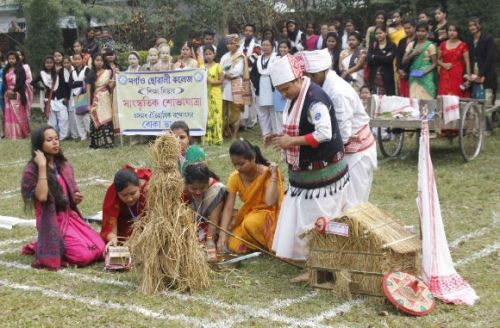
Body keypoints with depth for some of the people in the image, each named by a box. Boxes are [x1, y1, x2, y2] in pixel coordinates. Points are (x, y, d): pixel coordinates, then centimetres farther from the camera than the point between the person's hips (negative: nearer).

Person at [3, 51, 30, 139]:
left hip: (17, 94, -5)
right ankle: (10, 134, 6)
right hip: (8, 95, 5)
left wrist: (13, 91, -16)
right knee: (9, 115, 3)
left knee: (18, 114, -5)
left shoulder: (20, 70, -3)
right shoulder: (6, 70, 14)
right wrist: (7, 91, -5)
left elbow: (22, 82, -10)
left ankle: (20, 134, 0)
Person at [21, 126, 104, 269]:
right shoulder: (31, 170, -11)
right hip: (52, 223, -7)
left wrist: (77, 198, -6)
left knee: (100, 249, -6)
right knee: (84, 255, -20)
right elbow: (42, 196, -28)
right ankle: (46, 247, 5)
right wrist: (42, 167, -24)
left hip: (70, 217, 7)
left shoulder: (65, 165, 8)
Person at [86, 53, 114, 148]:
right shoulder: (91, 75, 5)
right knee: (96, 120, -3)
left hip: (106, 99, 0)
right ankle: (97, 143, 0)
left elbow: (111, 88, 9)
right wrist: (89, 103, -3)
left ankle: (107, 141, -4)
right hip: (95, 100, 0)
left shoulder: (108, 72, 7)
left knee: (106, 119, -6)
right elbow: (88, 90, 3)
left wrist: (112, 84, -13)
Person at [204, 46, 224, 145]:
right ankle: (207, 138, 3)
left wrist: (211, 82, -17)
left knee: (216, 114, -6)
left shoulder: (217, 66, 0)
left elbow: (221, 80, -4)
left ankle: (217, 138, -4)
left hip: (215, 93, -4)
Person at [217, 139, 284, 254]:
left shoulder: (267, 173, -21)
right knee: (234, 246, -16)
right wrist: (222, 234, -25)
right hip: (248, 215, 5)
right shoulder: (235, 177, -10)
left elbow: (270, 202, -33)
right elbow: (228, 208, -14)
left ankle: (272, 243, -12)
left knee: (252, 222, -36)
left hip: (269, 215, -5)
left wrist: (273, 175, -32)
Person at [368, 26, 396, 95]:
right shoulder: (373, 46, 14)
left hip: (386, 78, -2)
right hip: (374, 78, 2)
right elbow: (369, 61, -1)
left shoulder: (391, 46, 5)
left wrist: (375, 57, -3)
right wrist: (384, 58, -6)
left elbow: (389, 59, -11)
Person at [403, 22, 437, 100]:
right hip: (414, 76, 4)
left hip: (426, 77, -3)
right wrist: (413, 54, -9)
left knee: (426, 99, -11)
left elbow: (434, 63, -1)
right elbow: (404, 61, 8)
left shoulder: (430, 45, -1)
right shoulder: (411, 45, 10)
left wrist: (425, 71, -17)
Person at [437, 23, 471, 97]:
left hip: (458, 76, -3)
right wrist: (443, 64, -3)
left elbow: (467, 63, 0)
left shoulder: (463, 45, 1)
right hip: (445, 76, 3)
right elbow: (438, 60, 18)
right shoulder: (443, 44, 11)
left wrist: (468, 78, -7)